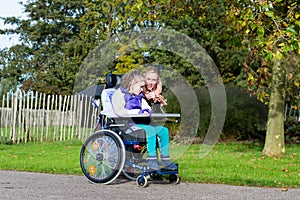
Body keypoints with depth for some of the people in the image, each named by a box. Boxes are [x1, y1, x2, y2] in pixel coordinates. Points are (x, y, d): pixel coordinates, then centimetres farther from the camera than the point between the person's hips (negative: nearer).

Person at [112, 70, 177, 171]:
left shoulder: (139, 96, 23)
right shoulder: (120, 94, -4)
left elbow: (146, 107, 27)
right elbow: (119, 111, -18)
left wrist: (146, 111, -1)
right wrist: (138, 112, -19)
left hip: (140, 122, 9)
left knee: (163, 130, -6)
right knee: (151, 130, -32)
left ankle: (165, 159, -2)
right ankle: (151, 159, -28)